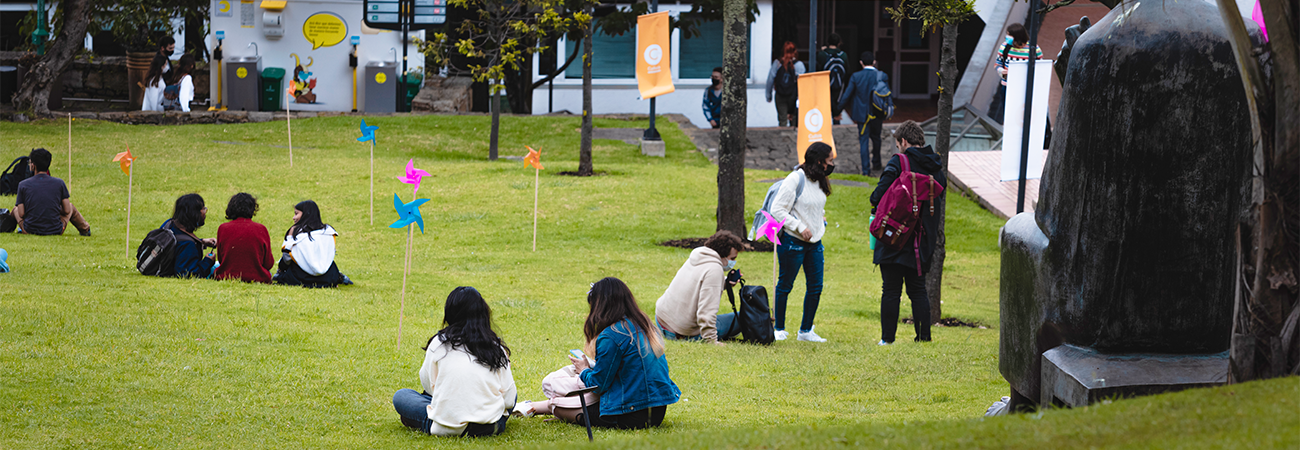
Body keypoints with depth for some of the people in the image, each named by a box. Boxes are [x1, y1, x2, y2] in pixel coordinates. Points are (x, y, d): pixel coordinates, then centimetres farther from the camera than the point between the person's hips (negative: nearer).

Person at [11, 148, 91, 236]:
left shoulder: (23, 185, -9)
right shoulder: (59, 183, -6)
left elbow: (21, 214, -7)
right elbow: (67, 211, -4)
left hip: (29, 231, 0)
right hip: (56, 231, 0)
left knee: (16, 209, 31)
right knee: (71, 207, 30)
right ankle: (85, 230, 52)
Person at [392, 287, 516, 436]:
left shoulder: (438, 343, -6)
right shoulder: (497, 348, -4)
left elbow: (428, 385, 7)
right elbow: (508, 400, -2)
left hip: (447, 428, -1)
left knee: (400, 396, 20)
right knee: (512, 393, 29)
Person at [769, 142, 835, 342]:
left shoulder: (819, 181, 9)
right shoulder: (795, 179, -15)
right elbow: (777, 210, -16)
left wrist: (821, 220, 8)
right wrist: (800, 228, -18)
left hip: (814, 243, 8)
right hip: (793, 241, -8)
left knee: (816, 287, 5)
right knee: (785, 286, 4)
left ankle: (806, 330, 16)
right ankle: (779, 329, 16)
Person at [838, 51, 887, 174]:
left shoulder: (856, 76, -10)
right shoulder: (882, 76, -7)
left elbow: (846, 95, -7)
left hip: (862, 113, -2)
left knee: (863, 140, 4)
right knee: (875, 137, 21)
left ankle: (866, 169, -2)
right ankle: (876, 163, 35)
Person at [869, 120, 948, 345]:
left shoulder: (899, 162, -10)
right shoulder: (936, 168, 8)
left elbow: (881, 192, -15)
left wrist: (876, 206, 6)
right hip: (923, 239, 5)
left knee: (891, 290, 0)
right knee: (918, 290, 12)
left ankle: (887, 338, 0)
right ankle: (923, 336, 8)